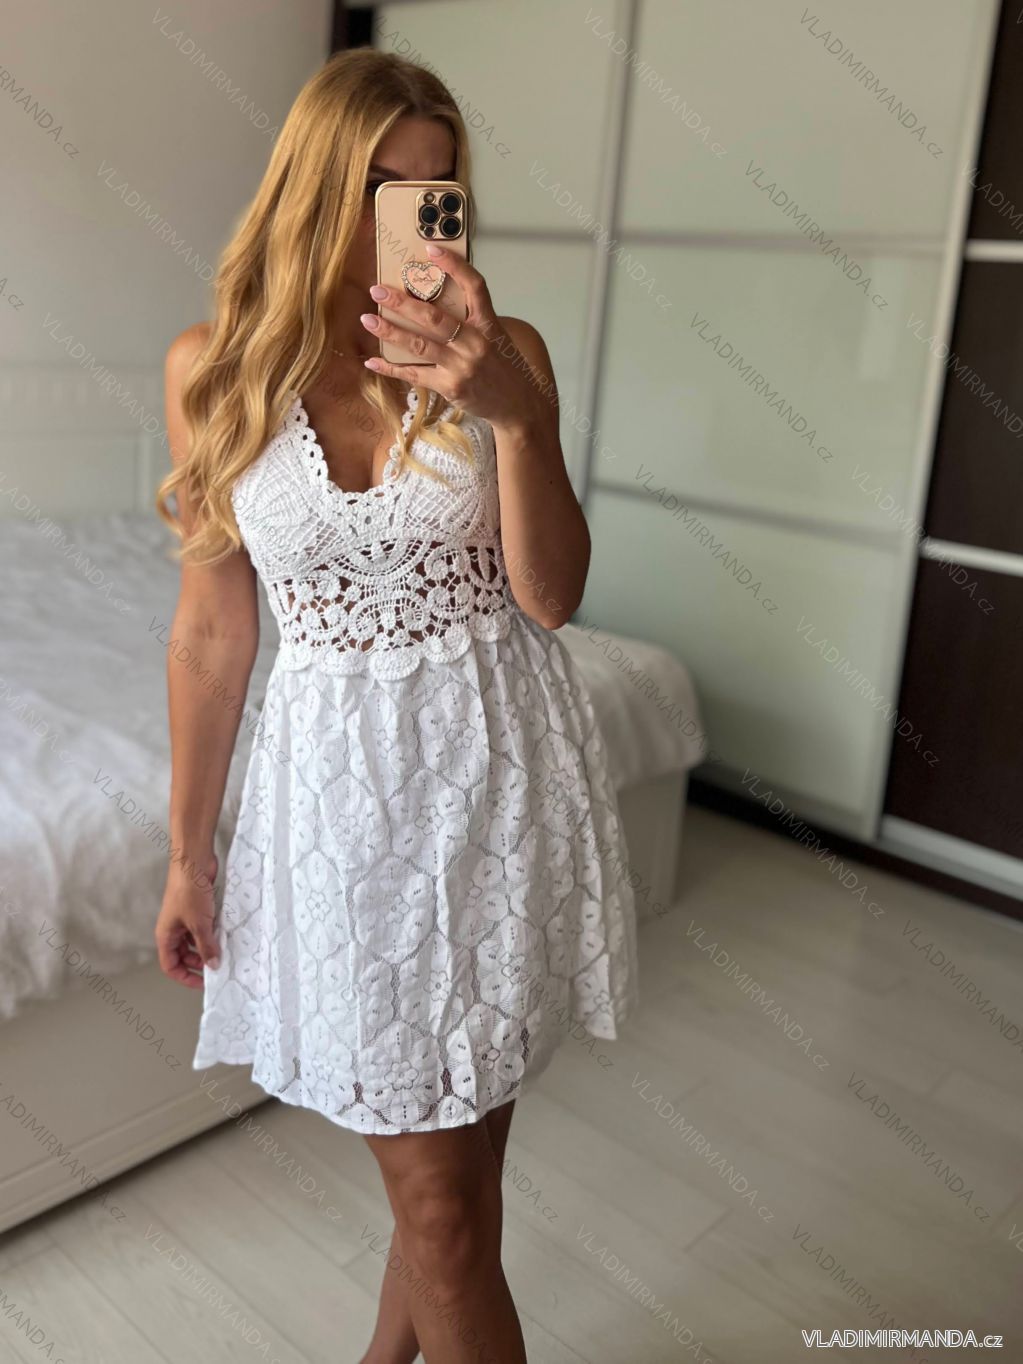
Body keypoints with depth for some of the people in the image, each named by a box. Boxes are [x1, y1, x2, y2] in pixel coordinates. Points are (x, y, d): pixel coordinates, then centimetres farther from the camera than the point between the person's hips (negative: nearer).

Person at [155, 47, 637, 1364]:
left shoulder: (501, 351, -2)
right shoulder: (214, 366, -2)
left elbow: (550, 595, -9)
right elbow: (212, 627, 2)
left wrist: (511, 411, -25)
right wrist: (188, 854, 6)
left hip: (504, 765, 1)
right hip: (343, 776, -1)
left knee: (460, 1151, 17)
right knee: (439, 1202, 7)